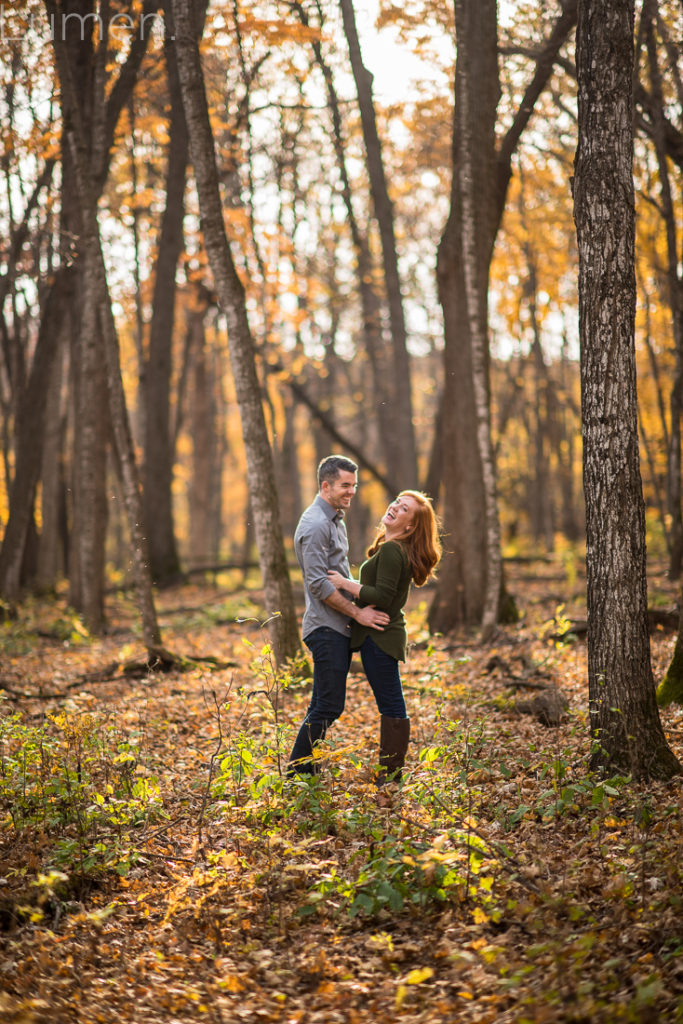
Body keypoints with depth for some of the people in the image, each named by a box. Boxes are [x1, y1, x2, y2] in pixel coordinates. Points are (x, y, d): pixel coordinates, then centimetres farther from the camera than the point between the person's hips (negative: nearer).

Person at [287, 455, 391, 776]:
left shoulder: (335, 521, 18)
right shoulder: (315, 524, -15)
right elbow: (318, 583, -20)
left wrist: (363, 605, 16)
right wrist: (357, 612, -17)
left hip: (340, 628, 10)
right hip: (326, 628, -10)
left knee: (324, 705, 12)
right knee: (328, 707, -10)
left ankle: (306, 771, 18)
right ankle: (296, 773, -4)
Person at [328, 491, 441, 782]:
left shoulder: (391, 550, -18)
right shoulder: (400, 550, 14)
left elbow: (382, 597, -23)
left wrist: (345, 583, -15)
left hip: (380, 638, -10)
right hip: (382, 635, 10)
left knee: (391, 706, -4)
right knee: (391, 706, 14)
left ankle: (391, 774, 1)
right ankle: (390, 772, 21)